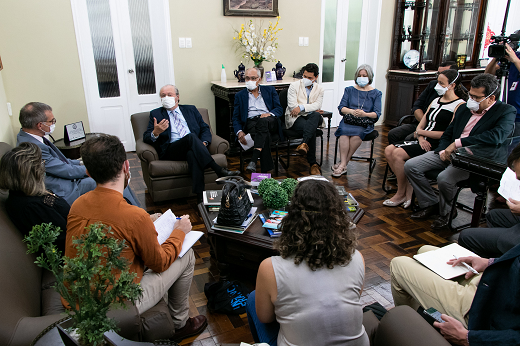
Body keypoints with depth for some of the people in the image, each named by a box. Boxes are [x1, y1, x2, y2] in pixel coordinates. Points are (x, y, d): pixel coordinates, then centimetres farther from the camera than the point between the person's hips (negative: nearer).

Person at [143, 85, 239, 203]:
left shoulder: (191, 109, 25)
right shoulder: (156, 114, 20)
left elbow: (205, 129, 18)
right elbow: (146, 138, 10)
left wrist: (203, 143, -5)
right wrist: (155, 133, -15)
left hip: (193, 148, 2)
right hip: (171, 151, -1)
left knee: (193, 154, -38)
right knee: (191, 137, -33)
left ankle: (200, 196, -46)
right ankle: (219, 171, -39)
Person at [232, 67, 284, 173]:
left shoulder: (270, 90, 23)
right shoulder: (240, 95, 22)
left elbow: (279, 109, 12)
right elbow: (236, 118, 13)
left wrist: (270, 114, -13)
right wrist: (239, 132, -9)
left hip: (271, 123, 1)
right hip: (250, 123, 0)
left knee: (263, 121, -38)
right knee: (265, 134, -36)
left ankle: (254, 160, -49)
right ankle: (266, 168, -44)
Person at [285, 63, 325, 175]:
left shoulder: (320, 89, 14)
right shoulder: (294, 86, 6)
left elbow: (317, 105, -3)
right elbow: (292, 106, -6)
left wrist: (301, 107, -19)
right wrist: (312, 109, -4)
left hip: (312, 117, 3)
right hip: (295, 118, -3)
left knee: (315, 115, -36)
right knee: (311, 130, -33)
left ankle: (304, 144, -52)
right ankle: (313, 164, -34)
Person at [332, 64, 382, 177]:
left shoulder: (376, 93, 14)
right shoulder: (349, 90, 18)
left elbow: (377, 114, 2)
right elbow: (341, 108, 7)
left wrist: (365, 114, -19)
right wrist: (352, 111, -14)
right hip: (348, 121, 1)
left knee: (357, 133, -35)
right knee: (344, 131, -34)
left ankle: (342, 164, -28)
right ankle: (343, 165, -37)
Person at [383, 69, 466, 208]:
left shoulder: (459, 105, -7)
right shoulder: (436, 101, 19)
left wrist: (421, 132, -8)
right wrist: (421, 138, -8)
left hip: (436, 145, -8)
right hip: (423, 141, 8)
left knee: (398, 154, -25)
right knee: (389, 150, -11)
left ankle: (401, 194, -6)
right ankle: (408, 188, -5)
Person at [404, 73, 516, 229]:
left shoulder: (506, 111, -6)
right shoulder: (464, 108, 14)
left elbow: (496, 136, -26)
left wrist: (457, 143, -25)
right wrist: (443, 151, -3)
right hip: (449, 153, 7)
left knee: (444, 178, -34)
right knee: (410, 166, -8)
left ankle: (445, 212, 0)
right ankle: (431, 204, 8)